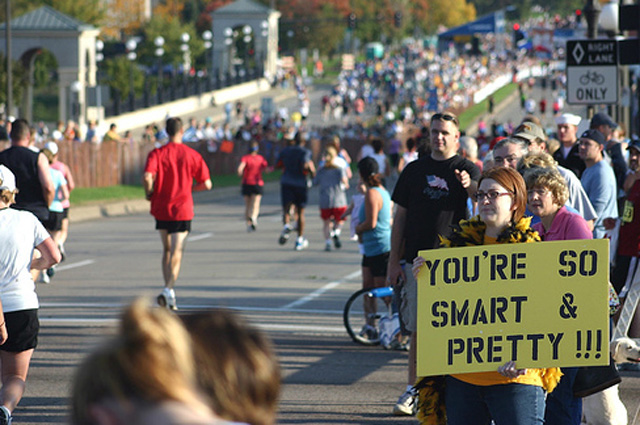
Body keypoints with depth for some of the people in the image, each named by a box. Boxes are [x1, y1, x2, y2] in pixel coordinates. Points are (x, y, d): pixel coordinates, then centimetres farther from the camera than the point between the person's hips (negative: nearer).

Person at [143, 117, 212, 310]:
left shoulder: (157, 154, -4)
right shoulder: (192, 155, -2)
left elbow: (147, 177, -20)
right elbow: (206, 184, 0)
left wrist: (149, 193, -1)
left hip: (161, 208, 2)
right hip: (183, 210, -2)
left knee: (167, 250, 18)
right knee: (176, 252, -3)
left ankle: (169, 291, 19)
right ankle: (168, 289, -21)